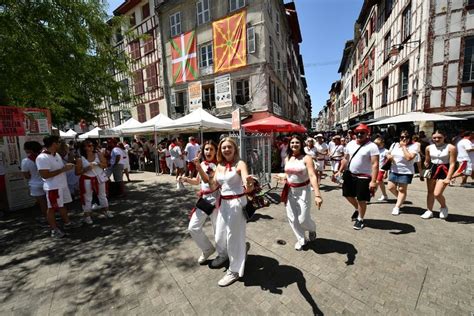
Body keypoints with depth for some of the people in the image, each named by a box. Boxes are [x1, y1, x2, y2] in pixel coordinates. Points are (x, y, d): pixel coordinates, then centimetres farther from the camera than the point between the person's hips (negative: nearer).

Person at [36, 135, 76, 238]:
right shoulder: (42, 158, -22)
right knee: (52, 208, 6)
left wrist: (67, 166, 3)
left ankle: (67, 222, 33)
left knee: (62, 205, 19)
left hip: (62, 185, 9)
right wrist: (63, 169, -26)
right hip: (53, 187, -8)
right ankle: (54, 229, 18)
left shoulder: (56, 154, 7)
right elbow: (45, 175, -27)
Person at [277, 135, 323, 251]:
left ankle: (312, 229, 38)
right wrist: (283, 177, -4)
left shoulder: (306, 158, -14)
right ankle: (301, 239, 33)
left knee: (303, 219, 0)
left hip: (303, 191, -5)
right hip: (290, 191, 5)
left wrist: (317, 195, -34)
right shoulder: (287, 159, 3)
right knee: (292, 218, 9)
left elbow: (312, 176, -25)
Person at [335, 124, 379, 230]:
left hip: (364, 177, -6)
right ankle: (357, 209, 46)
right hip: (350, 174, 6)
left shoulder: (372, 146, -15)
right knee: (347, 194, 18)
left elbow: (375, 164, -19)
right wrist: (340, 171, 10)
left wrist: (373, 181, -24)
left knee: (361, 200, 5)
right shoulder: (350, 144, 4)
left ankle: (360, 219, 28)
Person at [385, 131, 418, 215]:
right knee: (391, 187, 8)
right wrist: (388, 156, -10)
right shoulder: (395, 144, 7)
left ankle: (397, 207, 13)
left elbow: (409, 158, -22)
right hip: (394, 170, 5)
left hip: (406, 172, -5)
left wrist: (403, 146, -16)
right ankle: (401, 199, 36)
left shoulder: (413, 146, -9)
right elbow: (388, 153, 15)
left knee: (402, 189, 4)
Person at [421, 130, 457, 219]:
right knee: (430, 192, 10)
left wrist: (448, 178, -16)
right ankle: (429, 211, 22)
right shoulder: (429, 148, 1)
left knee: (437, 194, -10)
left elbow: (452, 164, -11)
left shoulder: (451, 148, -10)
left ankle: (444, 207, 22)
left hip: (444, 171, -4)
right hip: (432, 170, 4)